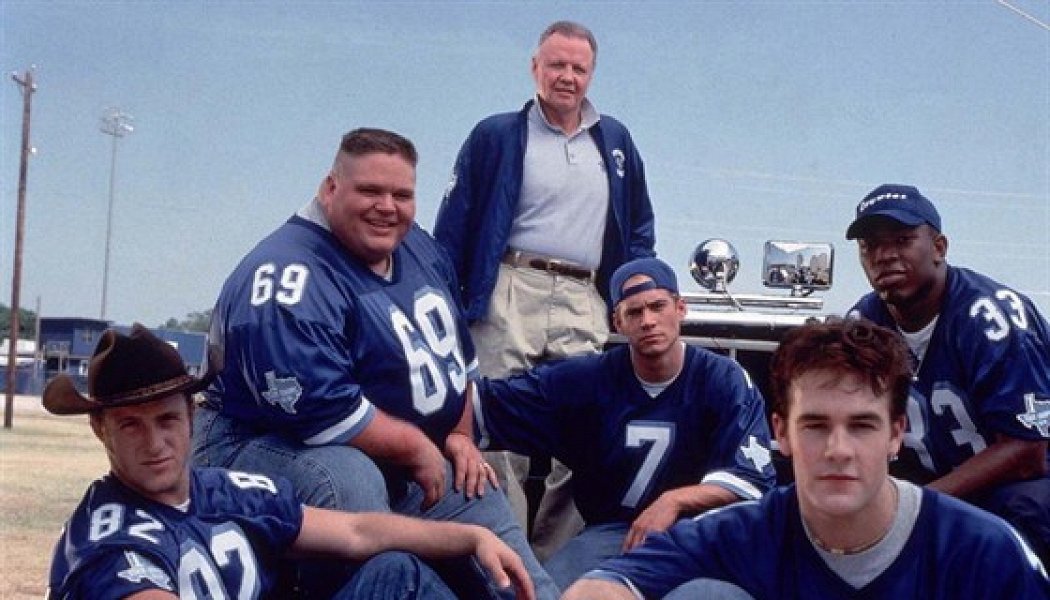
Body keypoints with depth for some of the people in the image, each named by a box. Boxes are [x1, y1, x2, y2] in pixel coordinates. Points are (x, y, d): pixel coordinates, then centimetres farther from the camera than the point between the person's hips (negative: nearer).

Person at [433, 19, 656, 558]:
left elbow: (640, 230, 23)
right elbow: (453, 229, 3)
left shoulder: (615, 141, 17)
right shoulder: (496, 136, 6)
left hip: (585, 305, 3)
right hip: (508, 296, -3)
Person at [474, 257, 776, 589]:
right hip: (611, 532, 2)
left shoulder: (726, 381, -5)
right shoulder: (586, 378, -2)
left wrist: (675, 500, -27)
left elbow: (753, 478, -13)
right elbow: (485, 402, -2)